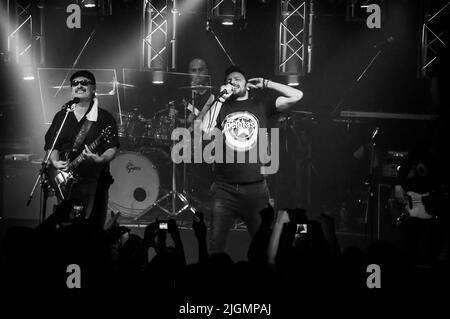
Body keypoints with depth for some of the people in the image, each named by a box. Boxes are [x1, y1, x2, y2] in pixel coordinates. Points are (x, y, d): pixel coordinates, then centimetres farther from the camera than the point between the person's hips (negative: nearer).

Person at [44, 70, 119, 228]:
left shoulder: (104, 117, 3)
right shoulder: (61, 116, 14)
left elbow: (112, 149, -4)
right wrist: (55, 162, -6)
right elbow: (52, 146, 13)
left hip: (93, 181, -3)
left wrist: (100, 159, -23)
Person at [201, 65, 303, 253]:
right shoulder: (221, 107, 12)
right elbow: (204, 130, -6)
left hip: (256, 188, 0)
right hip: (225, 189, 0)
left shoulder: (260, 105, 10)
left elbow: (296, 96, 2)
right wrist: (221, 98, -1)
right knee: (216, 246, -3)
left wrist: (265, 84, 7)